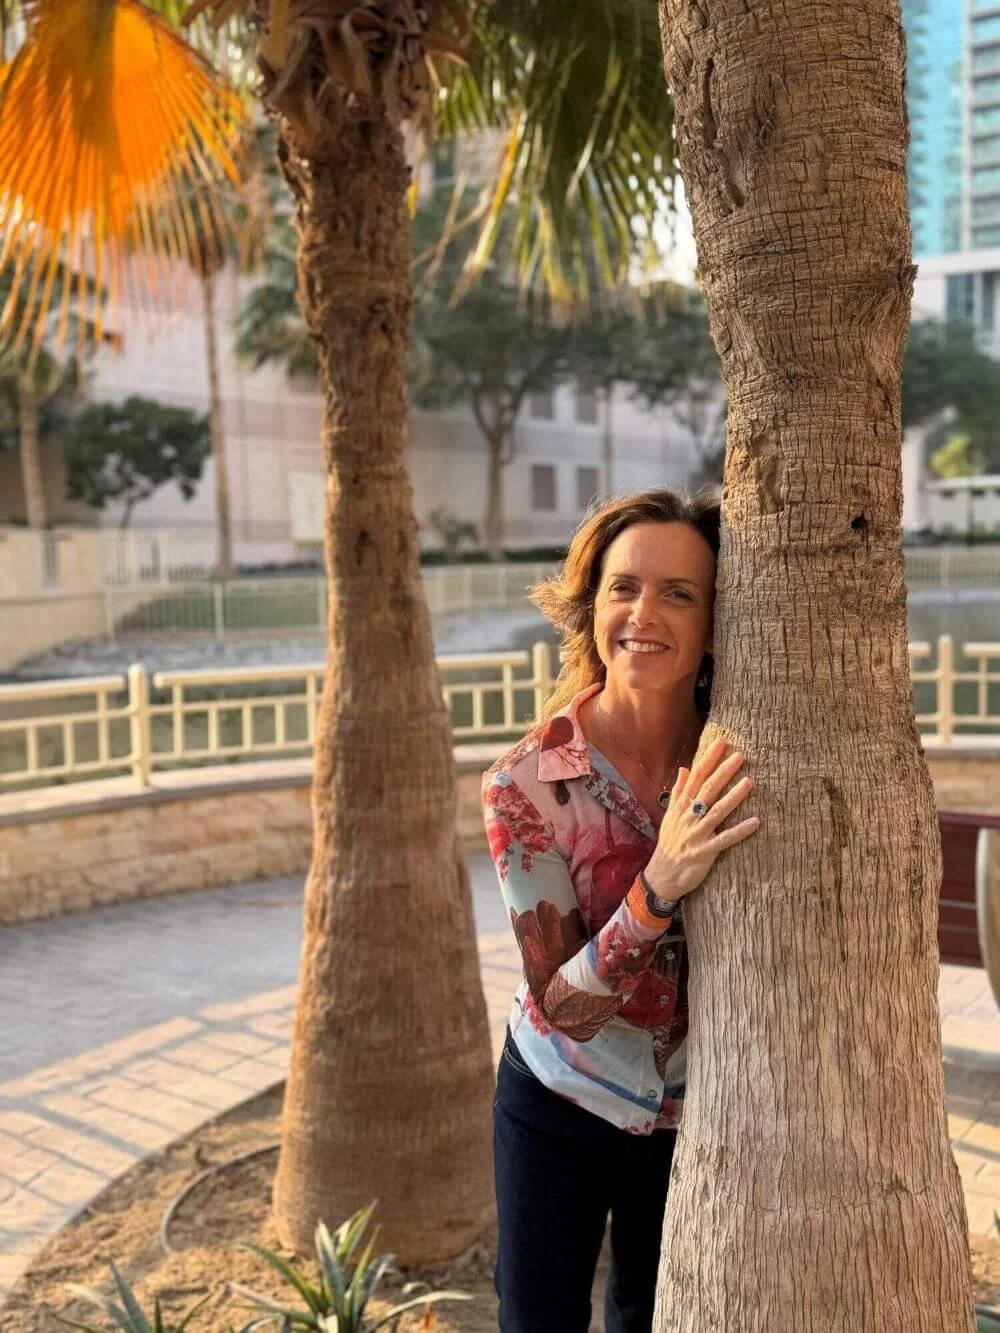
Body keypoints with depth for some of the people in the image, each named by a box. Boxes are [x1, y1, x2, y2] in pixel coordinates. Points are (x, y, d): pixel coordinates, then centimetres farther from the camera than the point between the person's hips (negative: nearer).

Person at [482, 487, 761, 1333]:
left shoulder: (740, 763, -16)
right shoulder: (528, 783, -24)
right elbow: (560, 1002, -23)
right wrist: (660, 887, -38)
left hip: (694, 1113, 2)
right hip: (562, 1109, -2)